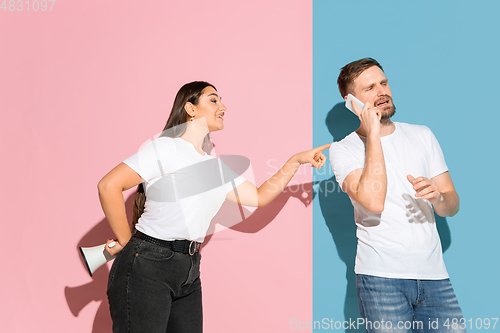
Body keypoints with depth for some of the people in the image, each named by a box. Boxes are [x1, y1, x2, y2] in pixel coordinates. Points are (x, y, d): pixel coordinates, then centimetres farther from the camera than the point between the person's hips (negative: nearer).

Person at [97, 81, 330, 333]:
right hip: (146, 265, -7)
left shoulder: (216, 167, 16)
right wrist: (125, 241, -9)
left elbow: (259, 197, 19)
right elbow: (108, 186, -14)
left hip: (188, 273, 7)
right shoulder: (166, 148, -8)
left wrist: (296, 160, 14)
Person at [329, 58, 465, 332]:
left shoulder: (422, 135, 13)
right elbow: (373, 202, -20)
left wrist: (437, 196, -12)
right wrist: (373, 134, -15)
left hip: (433, 274, 4)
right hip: (381, 277, -4)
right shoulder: (343, 149, -1)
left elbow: (452, 205, 12)